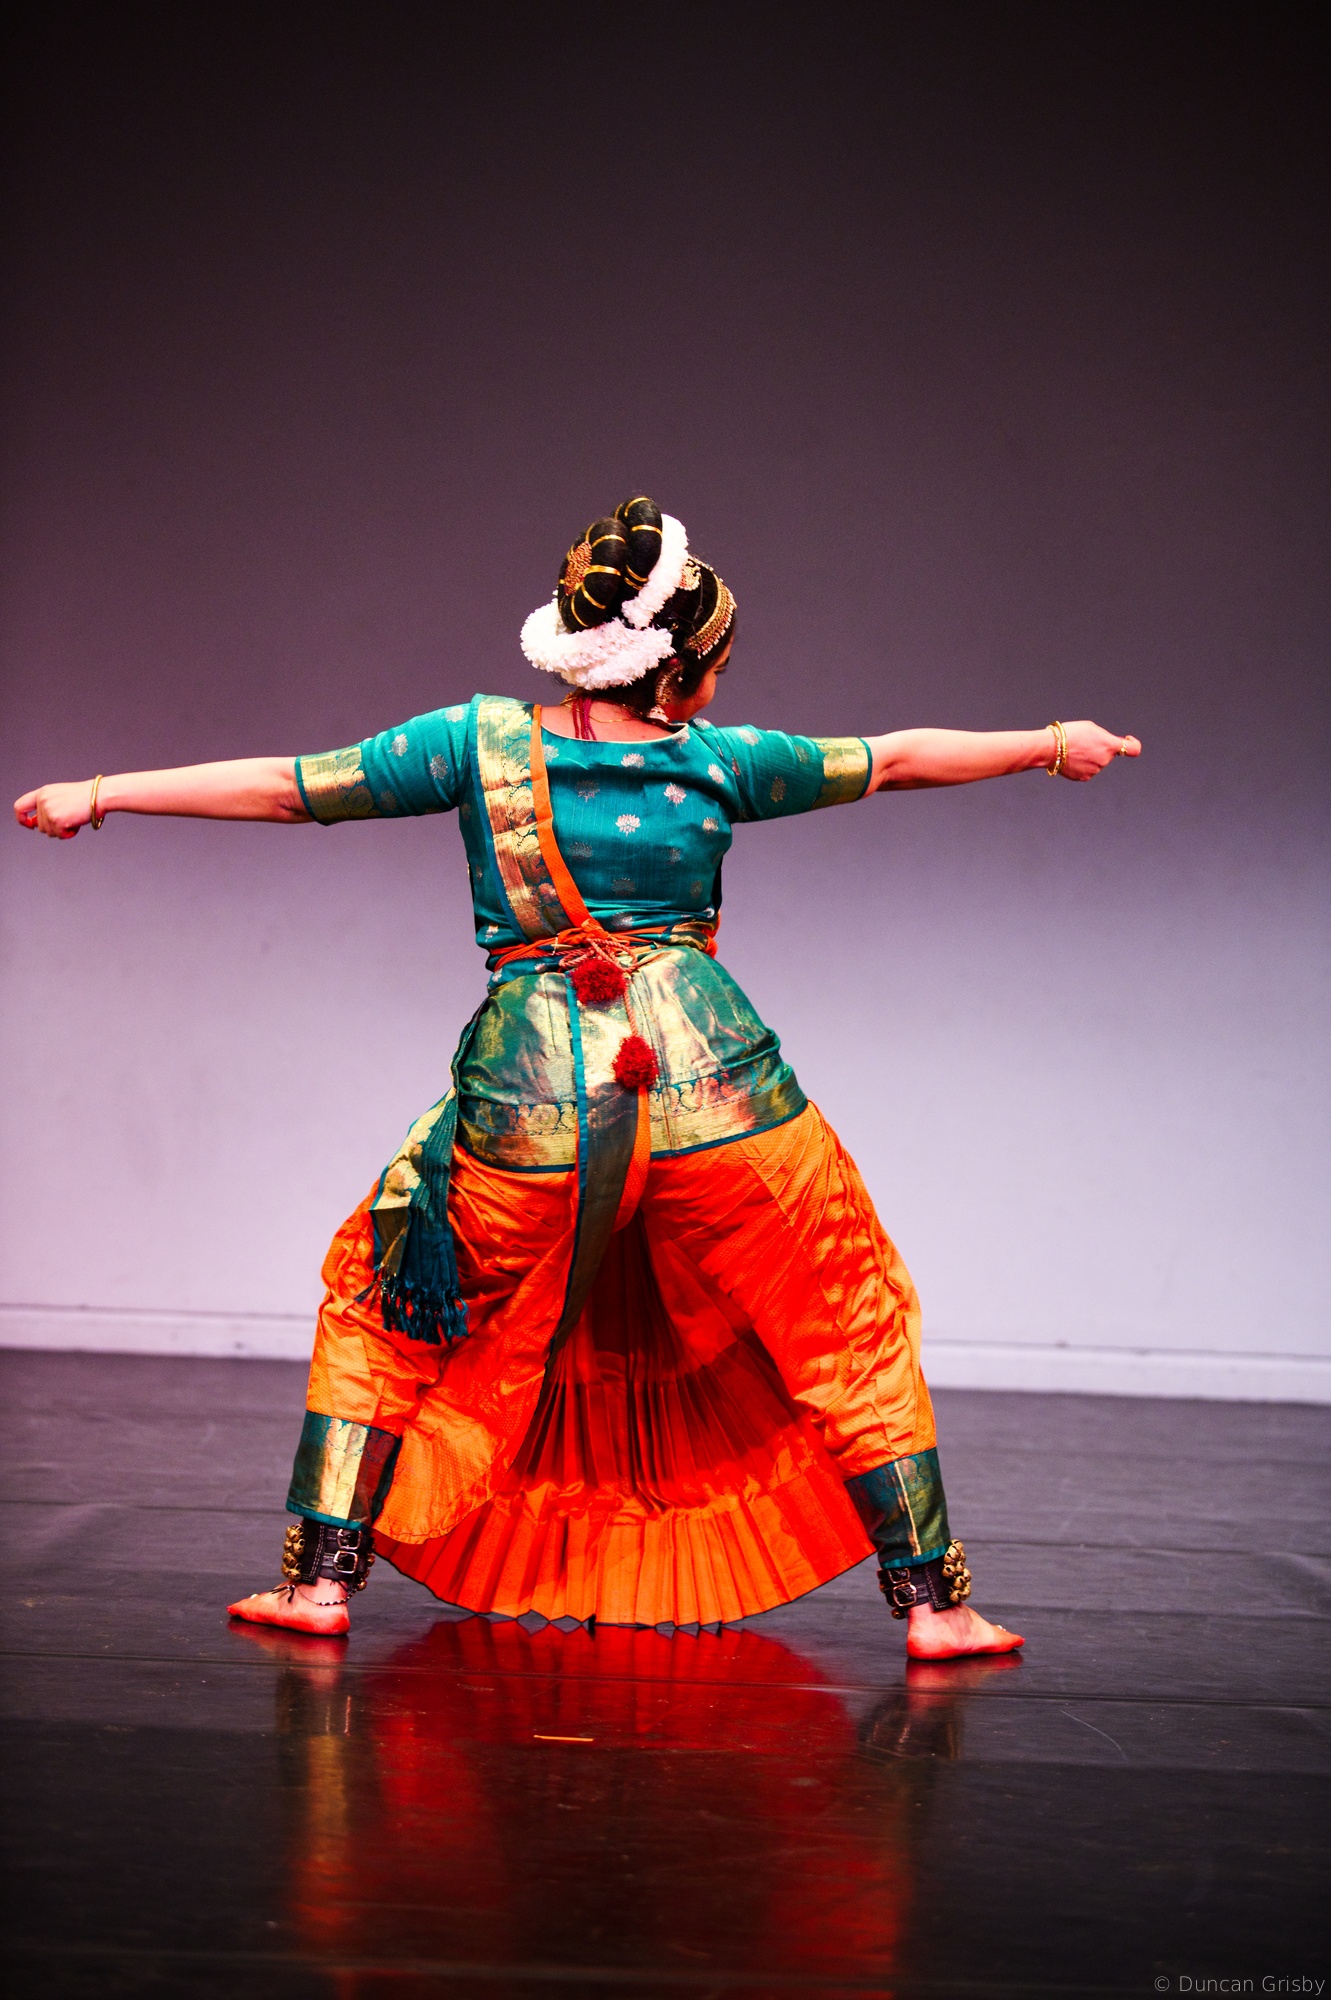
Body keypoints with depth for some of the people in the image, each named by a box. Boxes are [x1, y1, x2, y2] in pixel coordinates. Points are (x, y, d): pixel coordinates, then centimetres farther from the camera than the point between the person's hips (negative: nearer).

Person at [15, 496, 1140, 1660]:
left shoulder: (482, 741, 1)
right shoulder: (717, 763, 1)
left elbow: (286, 787, 3)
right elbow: (897, 759, 13)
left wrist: (102, 793, 13)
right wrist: (1050, 745, 29)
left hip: (530, 1099, 1)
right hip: (710, 1081, 0)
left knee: (384, 1305, 23)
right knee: (854, 1325, 17)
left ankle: (323, 1579, 17)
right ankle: (932, 1601, 17)